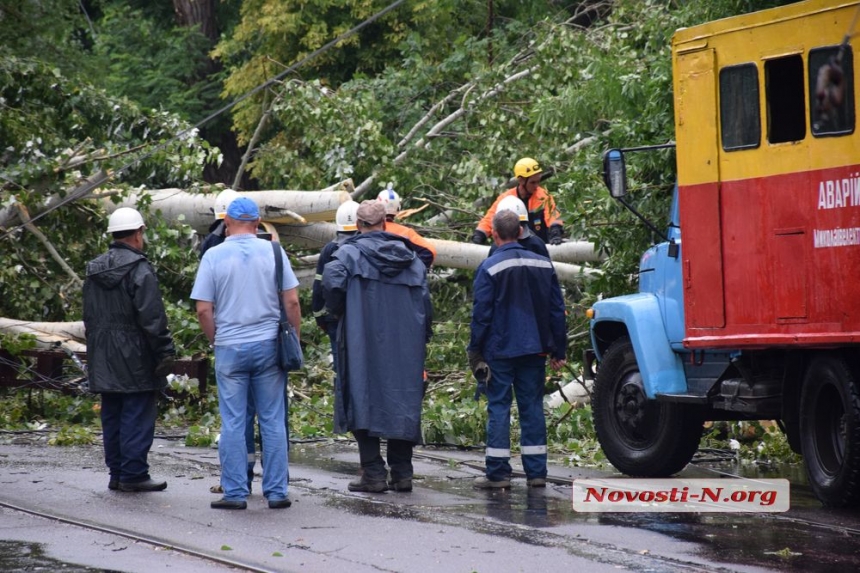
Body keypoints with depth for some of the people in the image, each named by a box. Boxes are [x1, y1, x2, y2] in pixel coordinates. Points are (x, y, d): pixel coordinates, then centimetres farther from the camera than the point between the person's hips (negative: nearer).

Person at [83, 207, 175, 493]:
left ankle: (117, 473, 16)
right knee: (137, 416, -3)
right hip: (135, 361, -8)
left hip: (103, 361, 8)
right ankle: (134, 474, -4)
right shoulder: (139, 270, -13)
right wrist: (165, 352, -11)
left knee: (112, 416, 12)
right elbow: (153, 319, -16)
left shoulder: (94, 271, 12)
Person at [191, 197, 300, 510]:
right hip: (268, 345, 1)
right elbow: (292, 301, -2)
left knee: (232, 423, 4)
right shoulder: (273, 252, -1)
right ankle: (276, 492, 7)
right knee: (273, 421, 6)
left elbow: (203, 310, -5)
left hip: (230, 348, -1)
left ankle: (235, 493, 5)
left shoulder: (214, 256, -3)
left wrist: (215, 341, 10)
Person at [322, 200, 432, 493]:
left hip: (362, 340, -4)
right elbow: (425, 302, 8)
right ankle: (402, 472, 8)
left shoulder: (350, 252, -3)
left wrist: (340, 313, -2)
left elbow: (332, 282, -20)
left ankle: (373, 473, -4)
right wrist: (422, 340, 17)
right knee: (402, 401, 9)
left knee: (365, 401, 0)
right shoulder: (411, 258, 10)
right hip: (404, 345, 4)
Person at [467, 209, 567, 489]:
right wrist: (558, 350, 14)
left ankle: (498, 472, -2)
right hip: (534, 350, 4)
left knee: (498, 407, 0)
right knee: (532, 407, 8)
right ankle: (536, 471, 7)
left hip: (500, 350, -4)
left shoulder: (490, 267, -9)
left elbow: (481, 314, -8)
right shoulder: (543, 264, 6)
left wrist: (475, 351, -1)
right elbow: (557, 310, 9)